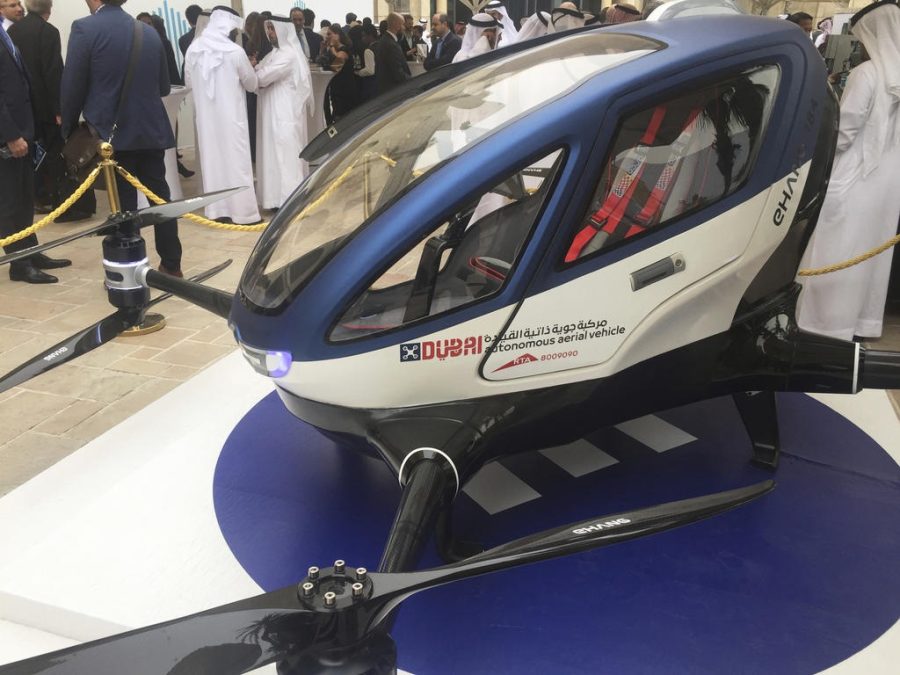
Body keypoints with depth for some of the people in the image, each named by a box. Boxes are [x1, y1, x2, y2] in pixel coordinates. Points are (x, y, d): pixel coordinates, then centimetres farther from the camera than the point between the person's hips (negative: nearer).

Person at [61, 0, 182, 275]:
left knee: (123, 205, 1)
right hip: (152, 130, 4)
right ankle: (172, 264, 18)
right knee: (160, 197, 12)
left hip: (113, 132, -4)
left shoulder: (84, 28, -7)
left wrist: (69, 130, 5)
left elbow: (72, 86, -8)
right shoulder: (149, 32, 7)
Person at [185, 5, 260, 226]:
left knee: (211, 159, 12)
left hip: (205, 116, 5)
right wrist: (245, 70, 19)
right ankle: (243, 212, 5)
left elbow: (189, 81, 13)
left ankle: (217, 210, 17)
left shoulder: (193, 49, 0)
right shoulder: (235, 51, -14)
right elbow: (252, 84, -1)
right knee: (236, 160, 1)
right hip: (231, 115, -5)